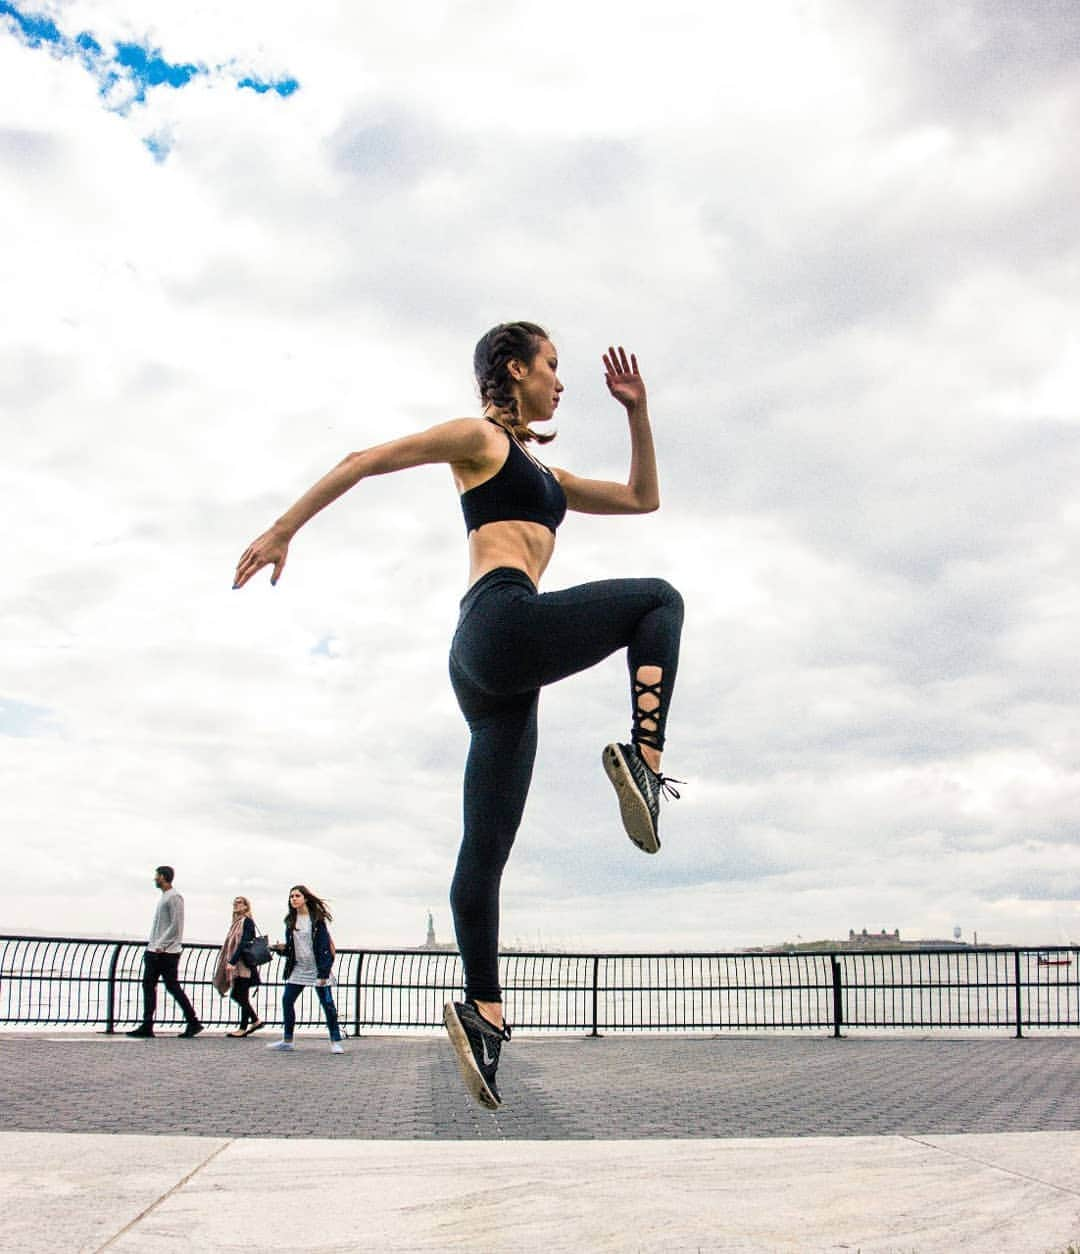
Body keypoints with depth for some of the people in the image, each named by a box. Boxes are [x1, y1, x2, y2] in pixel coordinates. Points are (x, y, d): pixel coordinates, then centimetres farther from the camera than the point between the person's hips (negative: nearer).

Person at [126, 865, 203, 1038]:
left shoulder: (174, 897, -12)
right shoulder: (164, 896, 18)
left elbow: (176, 925, -18)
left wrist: (161, 945, -20)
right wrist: (152, 944, 15)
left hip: (167, 952, -10)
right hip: (155, 951, 10)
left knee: (173, 987, -6)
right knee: (148, 985, 6)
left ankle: (193, 1022, 0)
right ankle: (147, 1026, 8)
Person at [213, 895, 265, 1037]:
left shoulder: (247, 921, -10)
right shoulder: (237, 922, 16)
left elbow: (244, 943, -19)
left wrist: (232, 962, -25)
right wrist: (230, 962, 17)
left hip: (244, 966, -8)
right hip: (237, 966, 8)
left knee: (242, 996, -4)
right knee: (236, 995, 8)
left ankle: (243, 1028, 4)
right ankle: (256, 1020, 19)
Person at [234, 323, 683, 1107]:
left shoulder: (544, 474, 33)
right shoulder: (479, 437, 8)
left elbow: (643, 498, 34)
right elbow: (364, 460, 4)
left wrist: (637, 410, 26)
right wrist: (283, 530, 1)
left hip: (493, 671, 8)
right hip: (503, 623, -8)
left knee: (485, 851, 1)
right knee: (659, 600, 4)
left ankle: (483, 1012, 1)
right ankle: (643, 762, -13)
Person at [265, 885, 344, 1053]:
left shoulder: (317, 918, -9)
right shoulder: (291, 920, 8)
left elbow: (324, 947, -13)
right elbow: (290, 947, 15)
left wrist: (324, 973, -18)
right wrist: (282, 948, -8)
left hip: (317, 968, -6)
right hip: (297, 968, 6)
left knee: (327, 1004, -4)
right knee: (286, 1000, 4)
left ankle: (335, 1042, 5)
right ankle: (287, 1040, 18)